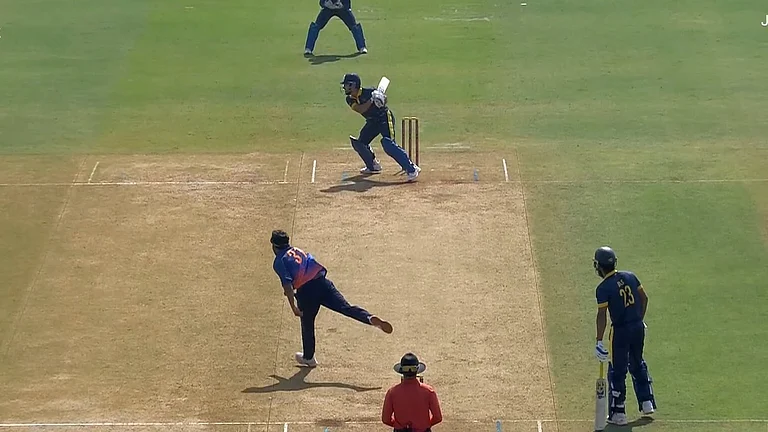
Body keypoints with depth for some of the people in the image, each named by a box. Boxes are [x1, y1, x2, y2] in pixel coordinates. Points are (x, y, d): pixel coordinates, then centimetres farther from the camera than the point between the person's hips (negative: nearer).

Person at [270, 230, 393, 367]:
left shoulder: (279, 262, 3)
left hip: (306, 292, -4)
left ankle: (308, 357, 33)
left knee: (307, 325, 16)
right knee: (345, 307, -11)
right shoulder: (298, 251, 24)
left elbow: (287, 284, -10)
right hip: (322, 283, 4)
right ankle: (370, 318, -38)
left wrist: (293, 307, -12)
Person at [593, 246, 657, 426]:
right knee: (638, 365, 24)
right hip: (638, 327, 6)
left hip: (620, 330, -6)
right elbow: (644, 298, 8)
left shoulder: (603, 288, -15)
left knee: (617, 372, 4)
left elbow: (602, 315, -18)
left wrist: (599, 341, -16)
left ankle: (618, 414, 7)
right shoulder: (630, 276, 2)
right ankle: (647, 403, 28)